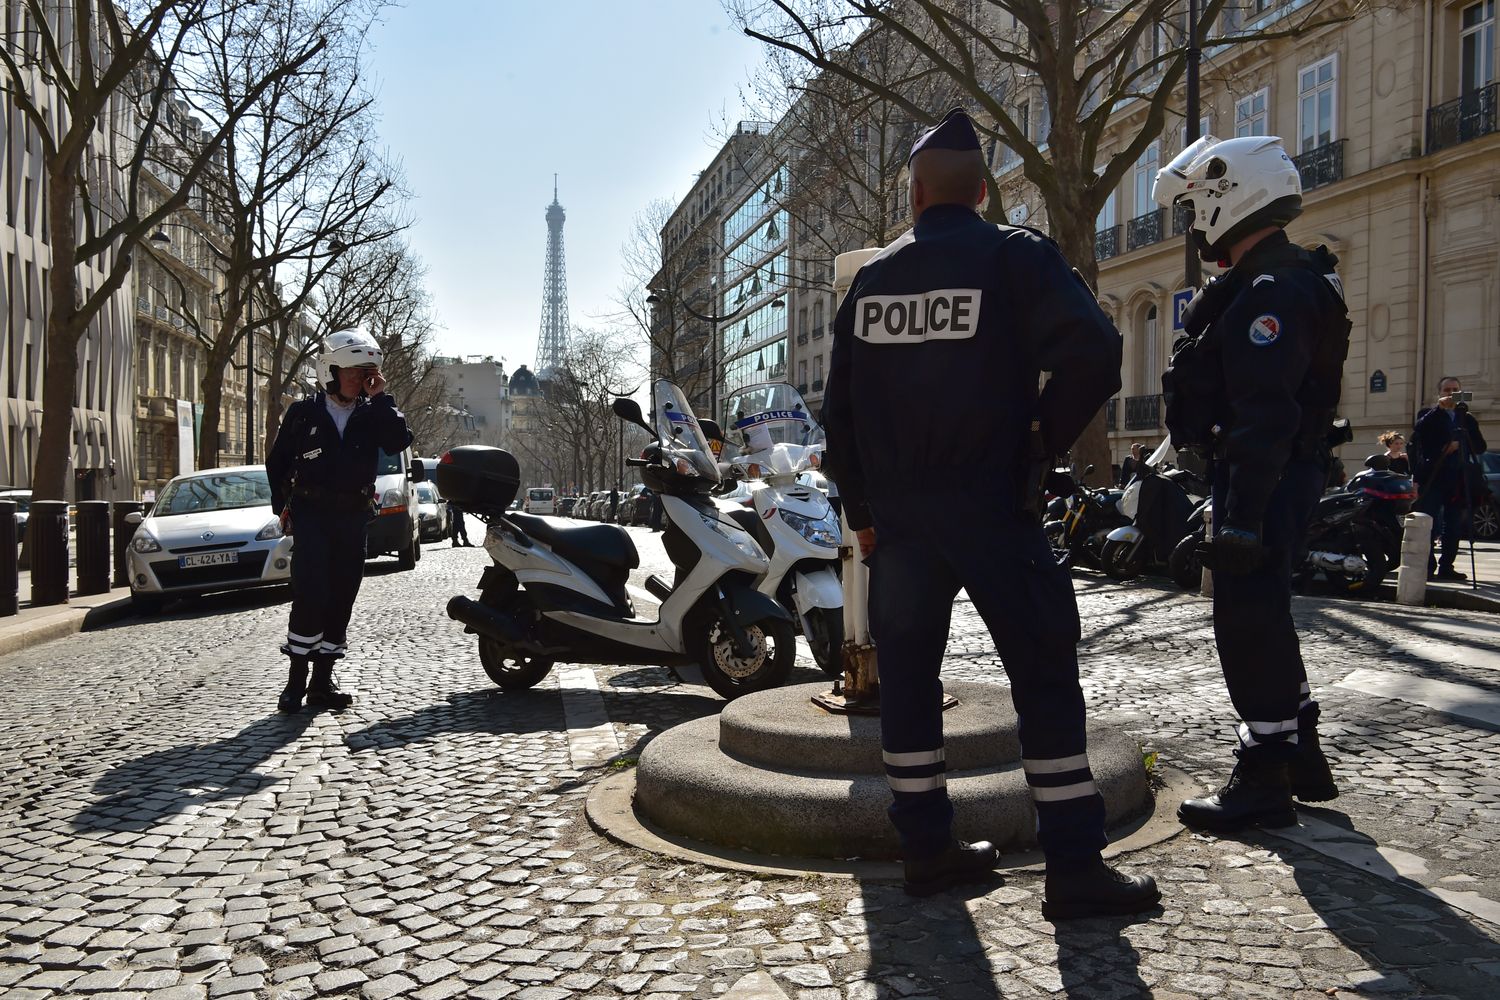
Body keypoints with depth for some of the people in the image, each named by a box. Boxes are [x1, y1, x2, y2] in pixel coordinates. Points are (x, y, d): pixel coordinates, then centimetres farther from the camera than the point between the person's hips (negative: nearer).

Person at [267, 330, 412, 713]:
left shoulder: (372, 414, 9)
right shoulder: (304, 412, 3)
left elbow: (399, 442, -11)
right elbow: (277, 462, 10)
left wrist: (379, 398, -11)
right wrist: (283, 506, 1)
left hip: (353, 516, 3)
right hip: (311, 513, -3)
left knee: (341, 597, 5)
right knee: (309, 593, -15)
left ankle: (322, 682, 13)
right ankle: (296, 680, -6)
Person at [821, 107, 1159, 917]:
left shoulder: (871, 278, 9)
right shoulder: (1016, 257, -3)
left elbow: (840, 409, 10)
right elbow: (1093, 354, -18)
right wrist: (1045, 440, -4)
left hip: (897, 515, 4)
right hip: (990, 510, -4)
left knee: (908, 675, 12)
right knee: (1044, 677, 3)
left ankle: (926, 847, 19)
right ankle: (1074, 868, 5)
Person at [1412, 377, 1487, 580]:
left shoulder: (1467, 418, 18)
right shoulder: (1429, 415, 7)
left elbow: (1481, 447, 11)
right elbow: (1417, 435, -14)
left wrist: (1460, 444, -8)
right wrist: (1438, 408, -18)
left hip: (1459, 481, 4)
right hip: (1433, 479, -4)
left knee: (1454, 528, 3)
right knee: (1430, 526, -9)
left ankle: (1446, 567, 9)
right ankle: (1427, 567, -7)